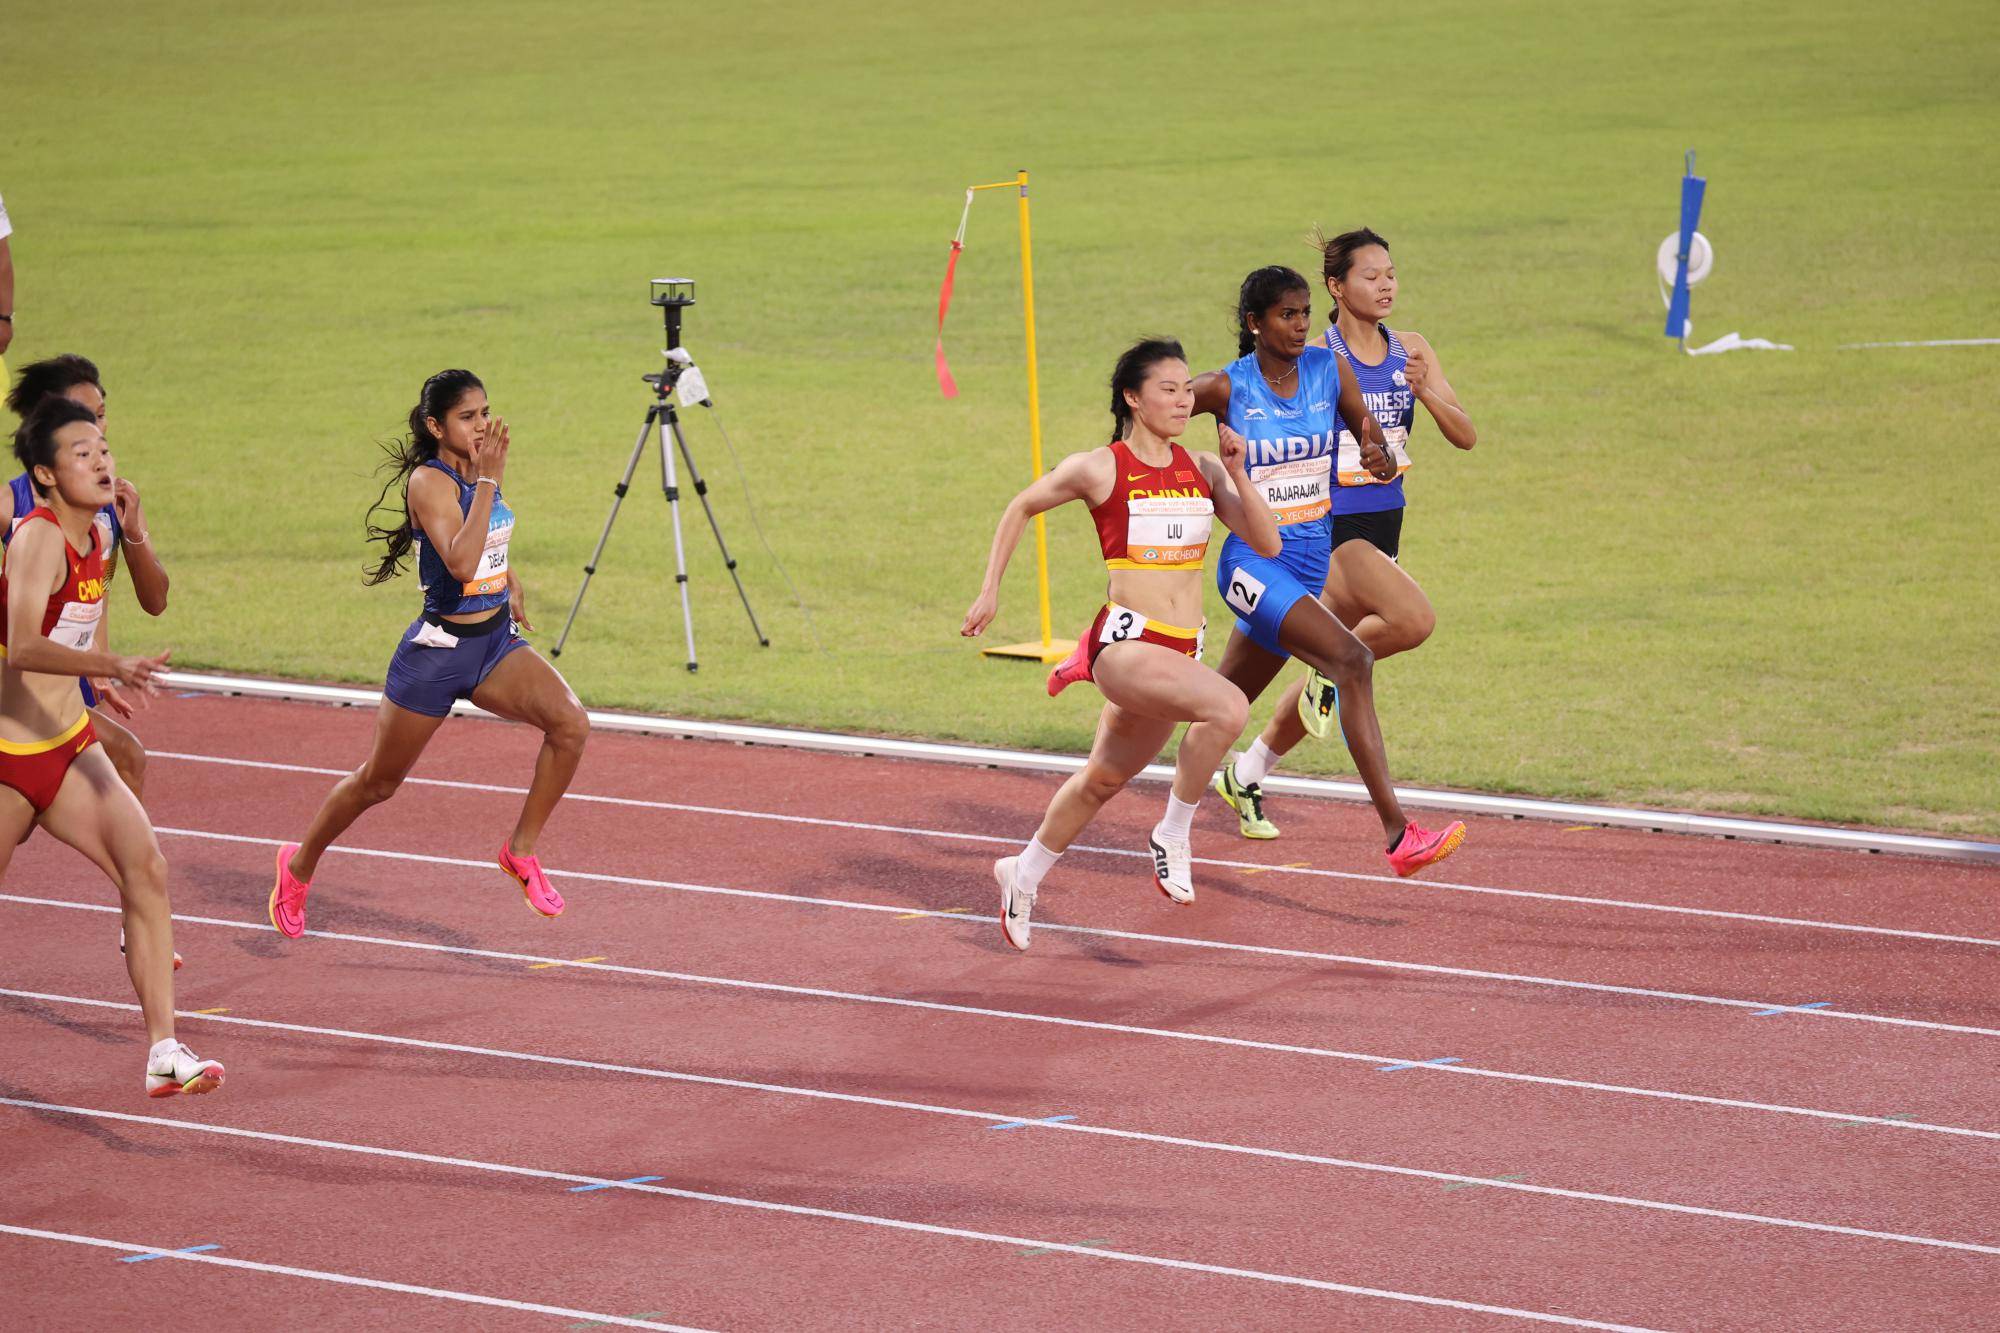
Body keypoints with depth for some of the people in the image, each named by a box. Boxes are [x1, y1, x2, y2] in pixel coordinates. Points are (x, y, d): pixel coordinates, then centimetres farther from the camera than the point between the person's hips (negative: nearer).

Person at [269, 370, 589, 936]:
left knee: (570, 722, -20)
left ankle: (522, 849, -7)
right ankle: (299, 866, 35)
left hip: (496, 642, 6)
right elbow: (459, 562, -36)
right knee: (378, 782, 11)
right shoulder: (429, 481, -19)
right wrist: (488, 481, -34)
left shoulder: (477, 471, 4)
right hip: (438, 652, -6)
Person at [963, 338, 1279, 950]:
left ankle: (1023, 876, 41)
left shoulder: (1203, 469, 8)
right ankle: (1173, 839, -13)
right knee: (1228, 708, -30)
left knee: (1103, 779, 19)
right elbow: (1020, 509, 11)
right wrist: (989, 593, 10)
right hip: (1125, 641, -6)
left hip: (1181, 650, 6)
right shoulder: (1100, 469, -5)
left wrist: (1237, 476, -8)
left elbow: (1267, 543, 4)